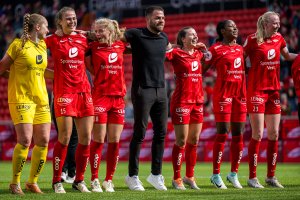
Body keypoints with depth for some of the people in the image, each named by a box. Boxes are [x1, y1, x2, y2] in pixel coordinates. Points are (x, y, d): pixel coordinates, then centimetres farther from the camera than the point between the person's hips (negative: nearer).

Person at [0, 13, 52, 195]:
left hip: (41, 99, 7)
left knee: (43, 142, 0)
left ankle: (33, 182, 13)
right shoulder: (18, 45, -7)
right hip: (21, 98, -6)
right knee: (25, 140, -14)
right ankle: (15, 183, -1)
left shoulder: (43, 46, 12)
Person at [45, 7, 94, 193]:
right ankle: (57, 181, 2)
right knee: (65, 137, -9)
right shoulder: (53, 40, 1)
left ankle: (79, 180, 15)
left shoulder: (83, 40, 12)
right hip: (64, 92, -4)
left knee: (86, 138, 2)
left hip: (84, 91, 4)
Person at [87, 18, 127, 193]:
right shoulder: (94, 47, 1)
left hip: (119, 98, 3)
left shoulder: (120, 46, 10)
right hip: (100, 97, -3)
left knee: (115, 141, 3)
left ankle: (109, 180, 11)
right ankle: (95, 180, 3)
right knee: (99, 140, -4)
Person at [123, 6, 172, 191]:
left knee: (161, 132, 6)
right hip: (143, 90, -6)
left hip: (161, 90, 6)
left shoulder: (164, 37, 11)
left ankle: (156, 174, 16)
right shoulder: (137, 34, -8)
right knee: (140, 133, -2)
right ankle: (133, 176, 7)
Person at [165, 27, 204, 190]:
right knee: (181, 141, -3)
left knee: (194, 141, 10)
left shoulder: (198, 54, 12)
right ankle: (176, 178, 5)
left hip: (198, 101, 6)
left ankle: (189, 177, 20)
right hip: (181, 101, -6)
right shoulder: (176, 53, -7)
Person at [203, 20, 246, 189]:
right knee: (223, 134, -7)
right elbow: (203, 68, -5)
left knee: (238, 134, 6)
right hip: (223, 94, -6)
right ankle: (216, 175, 0)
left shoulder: (240, 48, 14)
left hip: (240, 94, 6)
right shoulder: (216, 49, -6)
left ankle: (234, 174, 15)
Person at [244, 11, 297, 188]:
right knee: (258, 135, -7)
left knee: (274, 134, 6)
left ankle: (271, 176, 14)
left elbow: (287, 56, 24)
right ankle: (252, 177, 0)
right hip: (257, 91, -6)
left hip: (274, 90, 6)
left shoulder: (279, 38, 7)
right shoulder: (253, 39, -9)